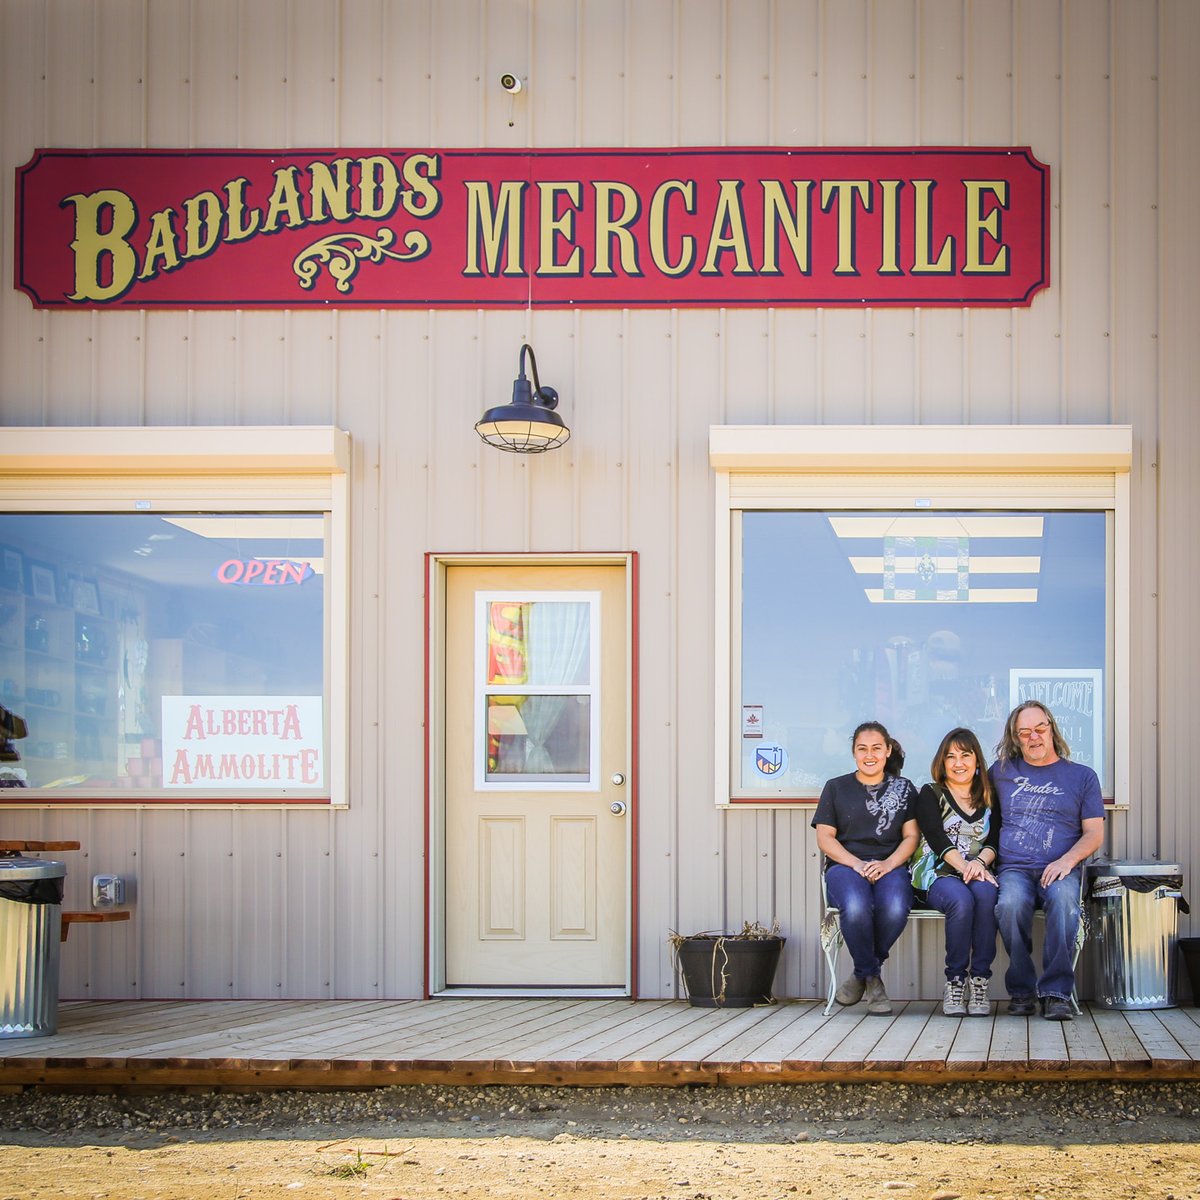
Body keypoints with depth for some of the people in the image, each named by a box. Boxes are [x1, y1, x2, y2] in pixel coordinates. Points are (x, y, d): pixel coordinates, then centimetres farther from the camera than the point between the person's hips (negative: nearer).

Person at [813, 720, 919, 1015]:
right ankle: (871, 978, -12)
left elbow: (910, 837, 9)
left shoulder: (903, 789, 18)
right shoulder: (836, 787, 15)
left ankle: (863, 974, -9)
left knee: (895, 908, -36)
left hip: (890, 866, 1)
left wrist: (888, 864, -11)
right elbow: (825, 838, 6)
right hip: (845, 865, -1)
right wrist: (856, 863, -11)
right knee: (856, 906, -38)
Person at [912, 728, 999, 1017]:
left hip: (979, 872, 2)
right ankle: (954, 981, -26)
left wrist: (980, 861, -16)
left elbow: (995, 841, 7)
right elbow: (937, 838, -5)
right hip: (938, 873, -2)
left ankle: (979, 980, -30)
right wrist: (963, 866, -21)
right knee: (961, 900, -36)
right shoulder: (930, 795, 10)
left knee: (985, 894, -35)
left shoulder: (988, 799, 20)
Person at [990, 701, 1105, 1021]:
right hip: (1014, 867, 1)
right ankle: (1021, 991, -21)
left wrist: (1067, 859, -11)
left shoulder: (1082, 776, 15)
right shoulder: (1002, 771, 18)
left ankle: (1056, 992, -32)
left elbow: (1094, 833, 9)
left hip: (1060, 869, -1)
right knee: (1010, 903, -35)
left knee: (1063, 898, -37)